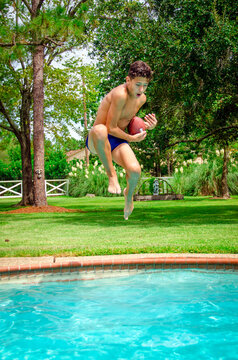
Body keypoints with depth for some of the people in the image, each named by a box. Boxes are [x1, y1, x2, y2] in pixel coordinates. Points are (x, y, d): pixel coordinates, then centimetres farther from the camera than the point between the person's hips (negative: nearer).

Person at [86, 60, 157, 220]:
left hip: (118, 141, 6)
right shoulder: (120, 94, -22)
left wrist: (147, 126, 1)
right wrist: (132, 138, -11)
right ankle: (111, 174, -24)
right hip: (96, 141, -6)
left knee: (135, 170, -23)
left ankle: (129, 193, 16)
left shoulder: (142, 98, 5)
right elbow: (110, 127, -20)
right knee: (100, 129, -44)